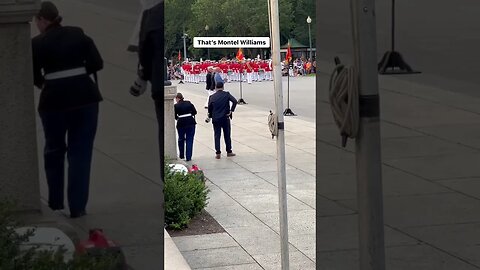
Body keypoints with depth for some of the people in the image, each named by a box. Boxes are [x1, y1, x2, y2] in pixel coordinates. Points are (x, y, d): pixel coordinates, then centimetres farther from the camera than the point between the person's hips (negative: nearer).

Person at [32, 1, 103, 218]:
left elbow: (34, 77, 0)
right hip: (84, 97, 1)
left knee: (54, 150, 20)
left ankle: (55, 203, 26)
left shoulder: (37, 43, -3)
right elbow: (97, 63, 1)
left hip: (54, 100, -1)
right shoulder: (78, 34, 4)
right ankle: (77, 207, 1)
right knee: (80, 152, 7)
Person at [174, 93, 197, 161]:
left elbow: (174, 116, -3)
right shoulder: (189, 103, 3)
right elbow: (194, 112, 2)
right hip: (190, 122, 2)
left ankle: (182, 155, 30)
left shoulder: (176, 106, -5)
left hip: (181, 123, -2)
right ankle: (188, 157, 0)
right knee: (189, 140, 6)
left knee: (181, 139, 20)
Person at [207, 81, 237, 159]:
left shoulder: (212, 97, -3)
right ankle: (229, 152, 17)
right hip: (225, 118, 0)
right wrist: (231, 110, -8)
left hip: (216, 119, 0)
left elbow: (209, 107, -7)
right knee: (227, 135, 11)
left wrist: (210, 116, 7)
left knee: (217, 136, 5)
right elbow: (234, 101, -16)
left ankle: (218, 153, 2)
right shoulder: (226, 94, -4)